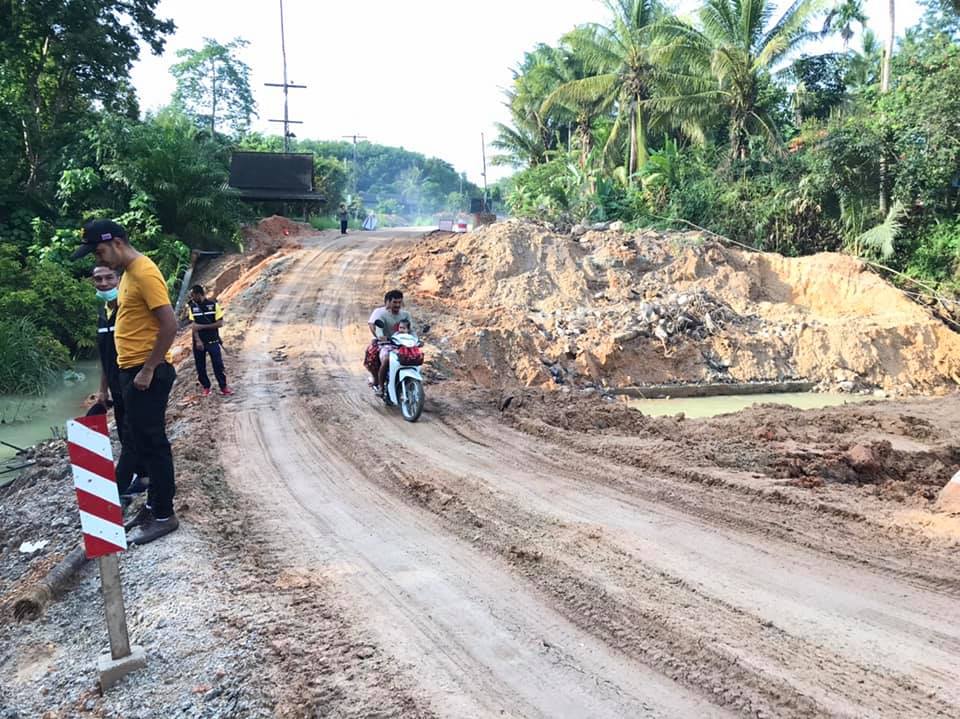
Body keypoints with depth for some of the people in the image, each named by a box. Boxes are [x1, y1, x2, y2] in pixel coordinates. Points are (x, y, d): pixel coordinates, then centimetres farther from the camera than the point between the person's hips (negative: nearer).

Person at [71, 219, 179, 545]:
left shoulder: (145, 273, -17)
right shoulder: (129, 273, 14)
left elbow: (169, 325, -22)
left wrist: (147, 370, -19)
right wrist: (134, 371, 19)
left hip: (147, 374, -10)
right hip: (133, 371, 10)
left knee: (151, 443, -2)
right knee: (136, 440, 16)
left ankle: (164, 515, 8)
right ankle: (154, 505, 27)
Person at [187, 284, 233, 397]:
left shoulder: (213, 304, -6)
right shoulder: (192, 307, 0)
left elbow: (220, 323, -9)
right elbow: (194, 325, -6)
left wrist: (202, 326, -15)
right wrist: (198, 341, -17)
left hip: (213, 341, -2)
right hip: (199, 341, 2)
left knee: (218, 364, -2)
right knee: (200, 366, 6)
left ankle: (223, 386, 10)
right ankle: (206, 387, 21)